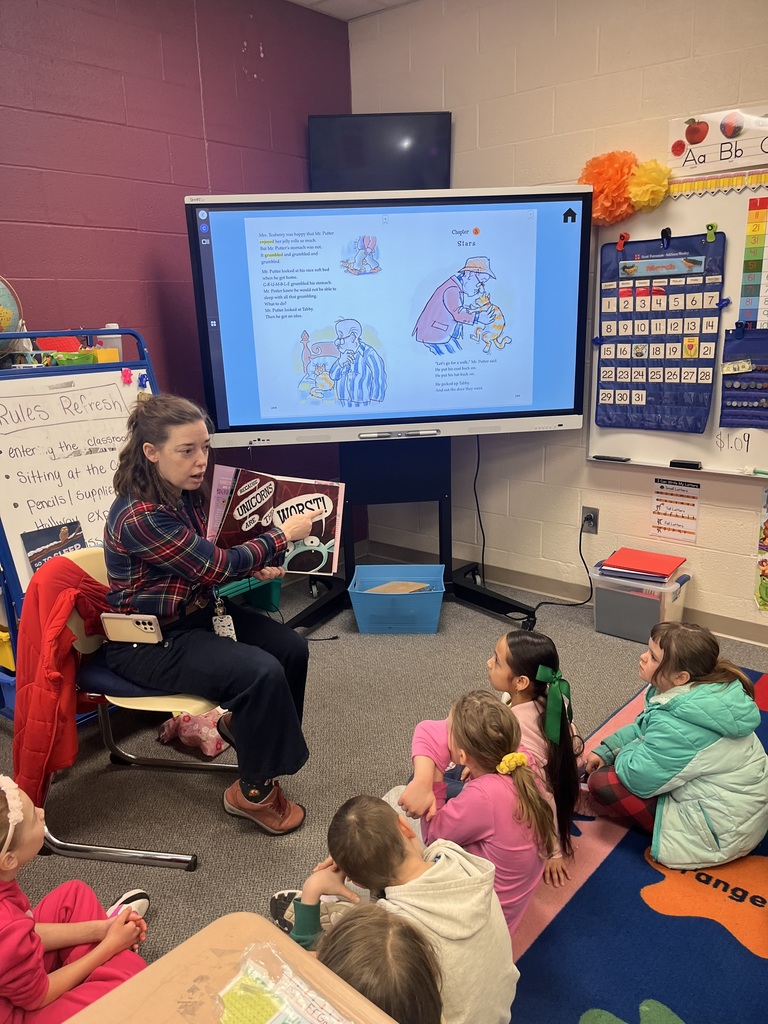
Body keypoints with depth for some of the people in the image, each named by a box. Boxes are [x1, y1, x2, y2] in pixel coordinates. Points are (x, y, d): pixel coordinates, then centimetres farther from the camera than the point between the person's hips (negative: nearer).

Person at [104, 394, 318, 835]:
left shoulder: (187, 493, -1)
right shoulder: (140, 517, -29)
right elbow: (215, 566, -24)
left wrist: (253, 566, -4)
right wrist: (282, 534, -15)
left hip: (197, 611, 9)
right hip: (150, 640, -9)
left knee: (292, 648, 0)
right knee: (261, 673, -23)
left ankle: (243, 724, 26)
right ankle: (255, 791, 0)